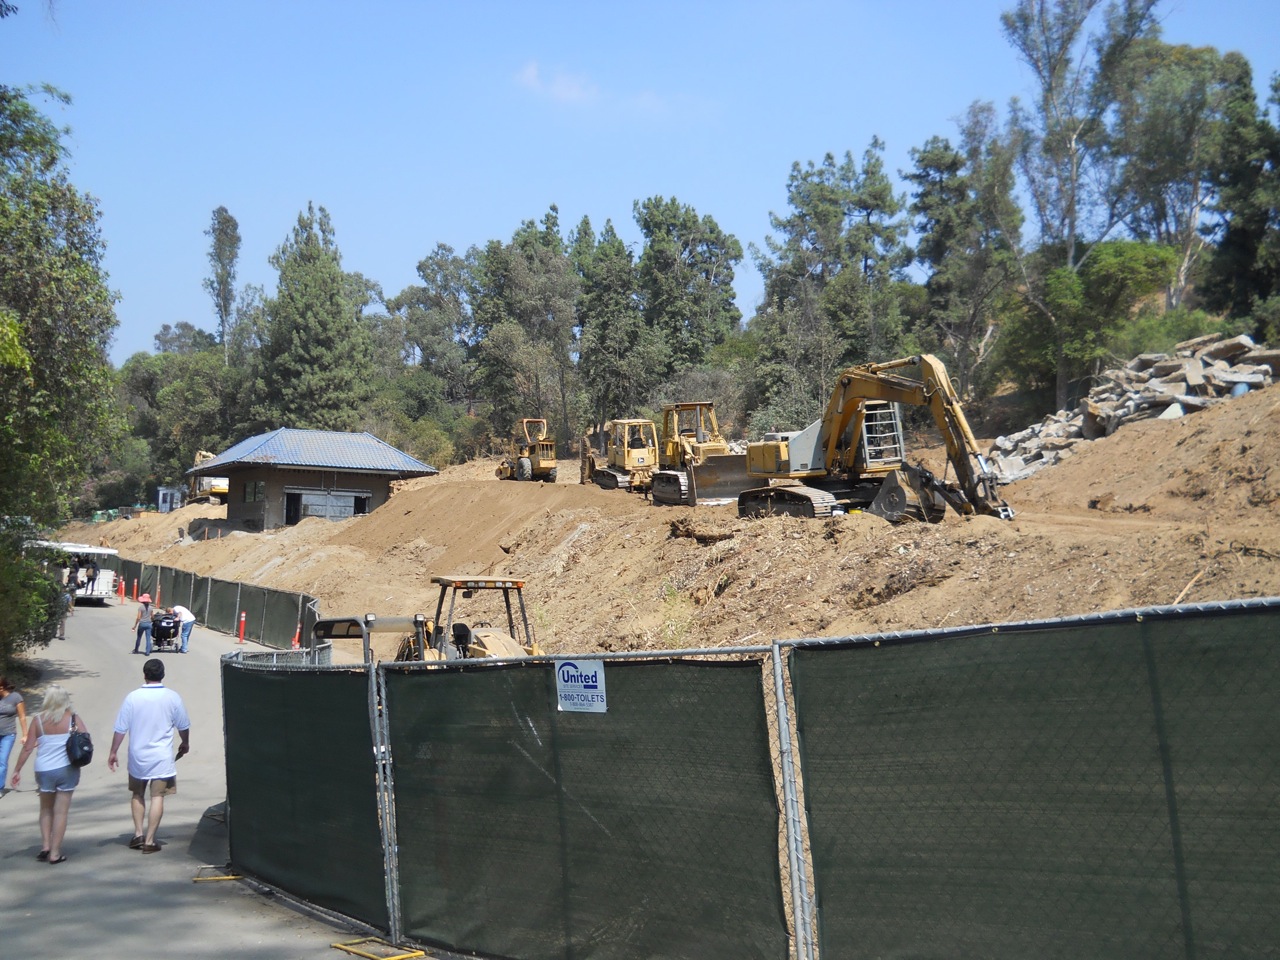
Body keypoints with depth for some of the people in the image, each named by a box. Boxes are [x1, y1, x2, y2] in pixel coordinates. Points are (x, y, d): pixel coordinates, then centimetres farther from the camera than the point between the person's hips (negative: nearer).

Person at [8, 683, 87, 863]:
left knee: (46, 810, 21)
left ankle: (45, 846, 14)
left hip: (44, 770, 1)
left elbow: (28, 748, -4)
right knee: (61, 811, 7)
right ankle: (55, 853, 8)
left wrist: (17, 770, 4)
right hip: (67, 769, -1)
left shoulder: (38, 720, -4)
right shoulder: (72, 718, -4)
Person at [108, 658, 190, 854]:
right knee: (157, 797, 3)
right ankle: (149, 841, 2)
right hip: (162, 757, -1)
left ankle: (138, 834, 15)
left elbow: (121, 729, -4)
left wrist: (113, 752, 8)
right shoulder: (172, 697, -6)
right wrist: (185, 743, 24)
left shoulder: (133, 697, -8)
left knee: (137, 795, 19)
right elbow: (183, 726, 5)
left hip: (137, 757, 1)